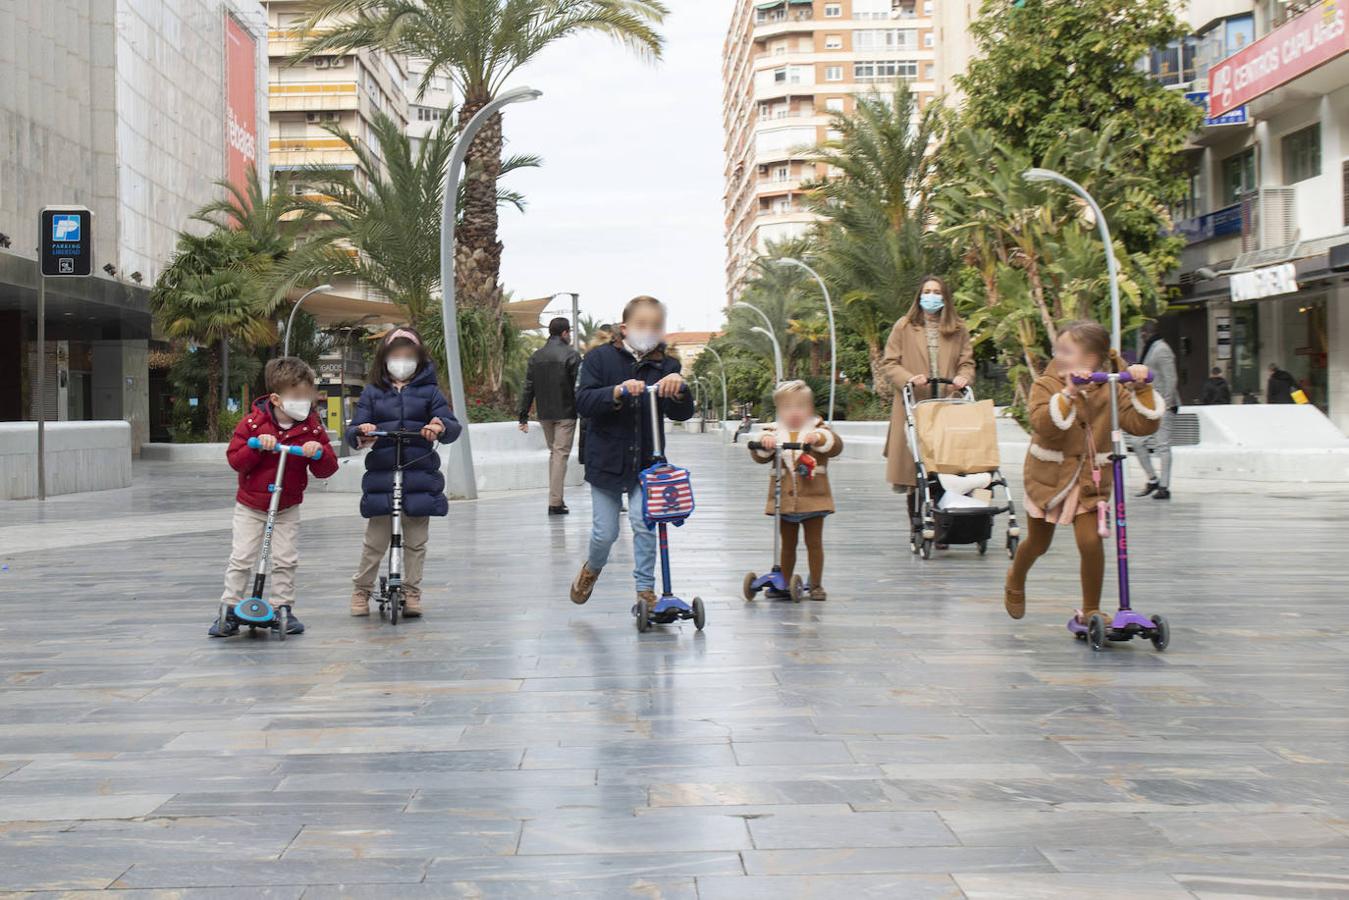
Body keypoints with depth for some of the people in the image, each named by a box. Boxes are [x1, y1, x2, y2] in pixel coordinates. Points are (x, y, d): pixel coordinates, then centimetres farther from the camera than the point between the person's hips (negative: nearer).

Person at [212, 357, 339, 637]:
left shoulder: (312, 428, -7)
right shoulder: (253, 422, -13)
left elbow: (328, 468, -8)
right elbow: (235, 460, -15)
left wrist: (318, 453, -28)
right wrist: (257, 446, -30)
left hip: (287, 508, 2)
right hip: (250, 506, -2)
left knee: (286, 560, 3)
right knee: (240, 559, -2)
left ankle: (283, 608, 15)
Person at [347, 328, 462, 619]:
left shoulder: (428, 391, 8)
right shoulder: (372, 393, 9)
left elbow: (453, 425, -1)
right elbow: (353, 431, 3)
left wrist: (442, 426, -25)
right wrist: (361, 433, -22)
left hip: (420, 477, 0)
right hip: (381, 477, 0)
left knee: (416, 542, 6)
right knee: (375, 540, 3)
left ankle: (411, 592, 16)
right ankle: (361, 590, 18)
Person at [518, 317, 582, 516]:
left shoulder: (536, 356, 8)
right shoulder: (571, 356, -8)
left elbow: (528, 388, 7)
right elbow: (579, 388, -13)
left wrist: (523, 416, 9)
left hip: (545, 414, 5)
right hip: (565, 413, -5)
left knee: (553, 452, 18)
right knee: (561, 454, -3)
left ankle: (556, 498, 18)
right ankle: (555, 502, -8)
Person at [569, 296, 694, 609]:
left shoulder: (666, 366, 1)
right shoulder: (600, 358, -5)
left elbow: (682, 414, -8)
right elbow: (583, 402, -17)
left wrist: (679, 390, -30)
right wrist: (617, 392, -34)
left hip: (647, 462, 1)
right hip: (607, 461, -1)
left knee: (644, 524, -9)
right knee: (605, 532, 5)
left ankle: (645, 589, 5)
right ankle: (591, 568, 37)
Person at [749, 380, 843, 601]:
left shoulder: (818, 429, 3)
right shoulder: (774, 431, 6)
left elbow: (835, 446, -14)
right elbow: (760, 456, -6)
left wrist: (818, 438, -32)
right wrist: (764, 442, -27)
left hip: (812, 498, -2)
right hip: (784, 499, 2)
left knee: (814, 542, 3)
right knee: (787, 543, 13)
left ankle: (816, 585, 11)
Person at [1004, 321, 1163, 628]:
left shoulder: (1110, 391, -5)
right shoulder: (1045, 386, -11)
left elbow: (1143, 424, -11)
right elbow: (1043, 424, -29)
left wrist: (1142, 389, -23)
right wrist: (1069, 393, -39)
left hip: (1090, 480, 1)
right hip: (1048, 476, -1)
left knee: (1091, 542, -15)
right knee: (1038, 544, 15)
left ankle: (1091, 611, 3)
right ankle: (1015, 581, 49)